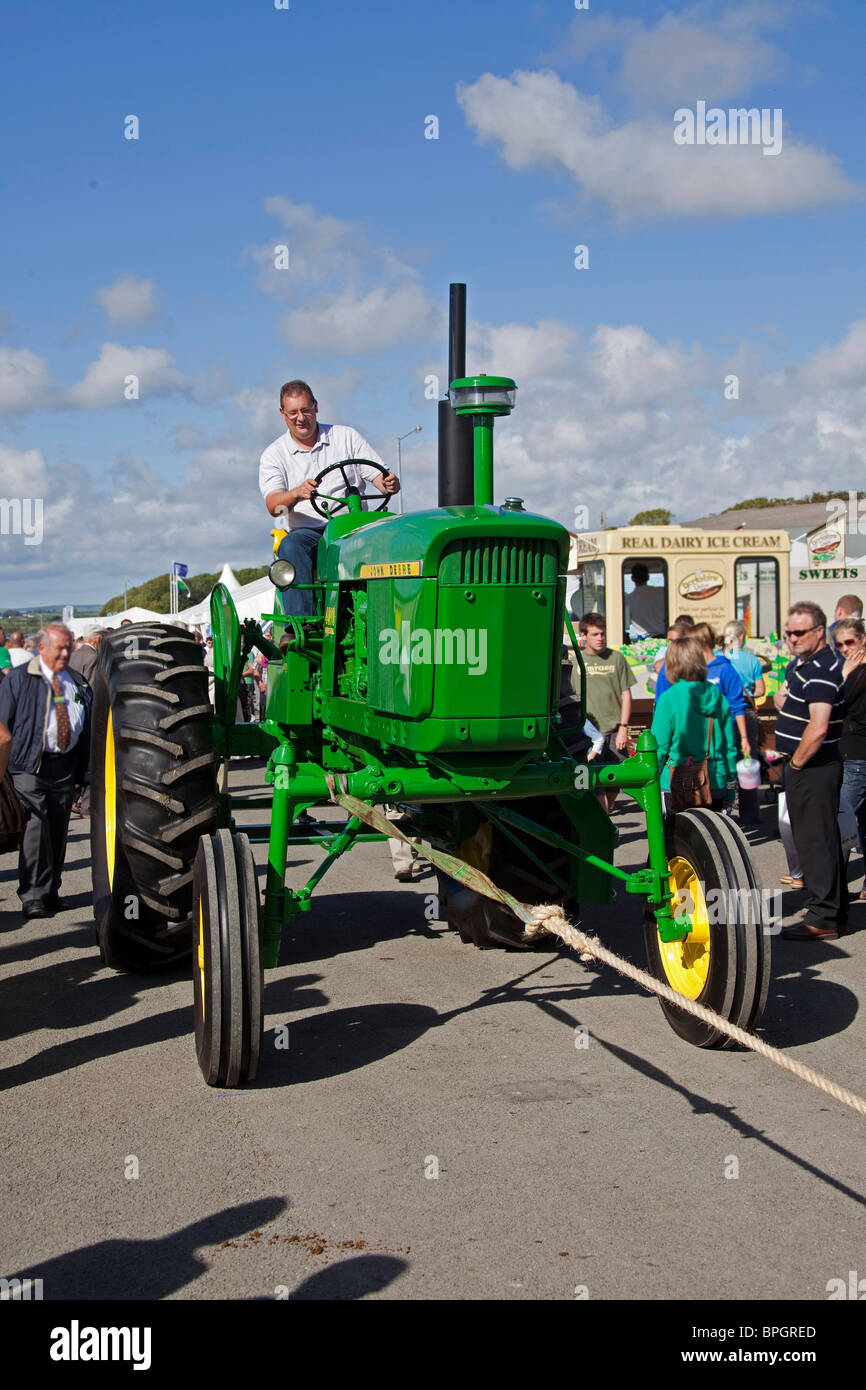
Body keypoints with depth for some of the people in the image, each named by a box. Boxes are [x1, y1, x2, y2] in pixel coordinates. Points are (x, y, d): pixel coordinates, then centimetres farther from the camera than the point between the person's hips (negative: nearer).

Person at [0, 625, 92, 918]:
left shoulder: (77, 683, 14)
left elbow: (89, 725, 17)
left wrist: (86, 769, 11)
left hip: (65, 768, 4)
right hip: (29, 766, -4)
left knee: (58, 831, 8)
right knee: (35, 828, -12)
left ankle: (51, 892, 19)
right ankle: (32, 896, -6)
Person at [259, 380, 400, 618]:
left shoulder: (346, 437, 12)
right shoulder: (274, 455, 8)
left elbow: (379, 476, 8)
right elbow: (273, 505, -8)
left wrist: (390, 484, -19)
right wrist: (297, 493, -31)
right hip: (308, 532, 0)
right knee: (291, 545, -35)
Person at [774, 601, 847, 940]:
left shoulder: (822, 670, -20)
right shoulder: (800, 663, 13)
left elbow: (818, 729, -29)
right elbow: (780, 697, 28)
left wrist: (796, 762, -16)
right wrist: (784, 699, 4)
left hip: (813, 768, -11)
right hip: (804, 765, 11)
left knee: (815, 839, -6)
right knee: (823, 838, 16)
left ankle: (823, 918, -1)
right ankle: (836, 911, 26)